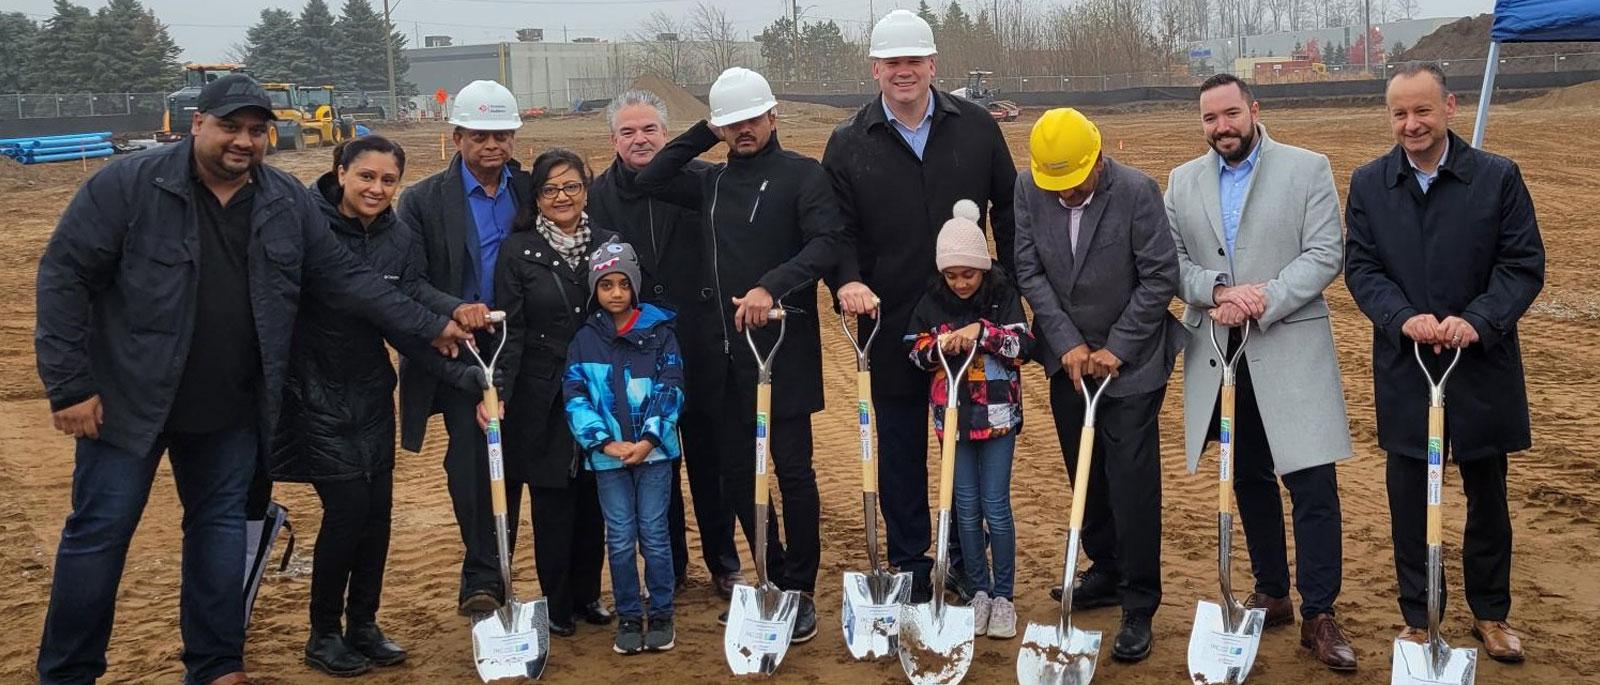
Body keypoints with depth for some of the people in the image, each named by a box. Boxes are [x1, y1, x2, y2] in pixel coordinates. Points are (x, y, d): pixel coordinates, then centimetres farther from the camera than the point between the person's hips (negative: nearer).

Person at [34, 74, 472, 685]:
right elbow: (65, 275, -11)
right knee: (99, 533, 3)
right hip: (130, 400, -3)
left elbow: (345, 278, 5)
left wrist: (428, 326, 0)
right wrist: (69, 384, -15)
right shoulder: (129, 186, -12)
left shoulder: (288, 201, 1)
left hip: (232, 411, 4)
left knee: (221, 526, 12)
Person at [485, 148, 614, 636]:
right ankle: (558, 603, 17)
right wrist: (496, 392, -16)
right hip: (542, 396, -2)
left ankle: (587, 594, 24)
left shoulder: (608, 244, 5)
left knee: (593, 496, 9)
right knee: (552, 500, 4)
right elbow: (510, 330, -6)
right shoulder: (518, 251, -4)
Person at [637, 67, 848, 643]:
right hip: (725, 348, 6)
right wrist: (703, 136, 5)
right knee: (735, 471, 10)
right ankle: (771, 577, 24)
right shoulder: (712, 181, 14)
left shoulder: (804, 175, -4)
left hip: (784, 345, -6)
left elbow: (825, 244, -15)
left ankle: (799, 590, 10)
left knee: (792, 468, -1)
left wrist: (771, 287, -28)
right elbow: (650, 180, 11)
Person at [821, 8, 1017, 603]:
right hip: (892, 324, 0)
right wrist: (849, 282, -18)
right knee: (900, 451, 10)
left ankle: (966, 562, 27)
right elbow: (839, 231, 0)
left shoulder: (976, 128, 2)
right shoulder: (849, 144, 1)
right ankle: (909, 568, 24)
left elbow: (1007, 208, 8)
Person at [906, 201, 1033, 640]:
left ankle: (1004, 595, 12)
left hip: (997, 417, -2)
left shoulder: (1003, 295, -5)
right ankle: (979, 591, 19)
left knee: (996, 507, 0)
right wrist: (938, 345, -15)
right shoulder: (933, 302, 1)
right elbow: (914, 354, 5)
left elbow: (1024, 348, -12)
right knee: (967, 508, 8)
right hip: (953, 417, 3)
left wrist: (982, 331, -23)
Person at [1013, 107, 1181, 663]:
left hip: (1130, 361, -4)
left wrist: (1116, 350, -14)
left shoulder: (1137, 192, -18)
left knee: (1132, 482, -4)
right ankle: (1107, 572, 32)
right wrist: (1068, 344, -11)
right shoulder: (1028, 190, -7)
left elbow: (1160, 278, -14)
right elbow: (1029, 272, -5)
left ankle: (1139, 607, 4)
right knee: (1086, 475, 15)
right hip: (1068, 358, 5)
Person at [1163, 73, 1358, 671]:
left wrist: (1260, 302, -18)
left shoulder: (1307, 169, 0)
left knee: (1312, 485, -6)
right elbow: (1170, 262, 4)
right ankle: (1272, 595, 27)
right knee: (1249, 480, 13)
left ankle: (1318, 615, 3)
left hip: (1290, 351, -3)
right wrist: (1219, 290, -15)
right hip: (1218, 355, 4)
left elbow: (1325, 255, -7)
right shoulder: (1183, 182, 10)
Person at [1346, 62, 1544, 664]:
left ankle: (1491, 613, 31)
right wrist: (1403, 318, -19)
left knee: (1488, 498, 13)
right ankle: (1417, 617, 23)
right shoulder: (1369, 183, 1)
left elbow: (1524, 266, -7)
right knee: (1409, 501, 9)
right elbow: (1360, 267, -1)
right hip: (1404, 367, 1)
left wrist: (1477, 321, -23)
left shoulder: (1498, 177, -6)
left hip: (1483, 366, -1)